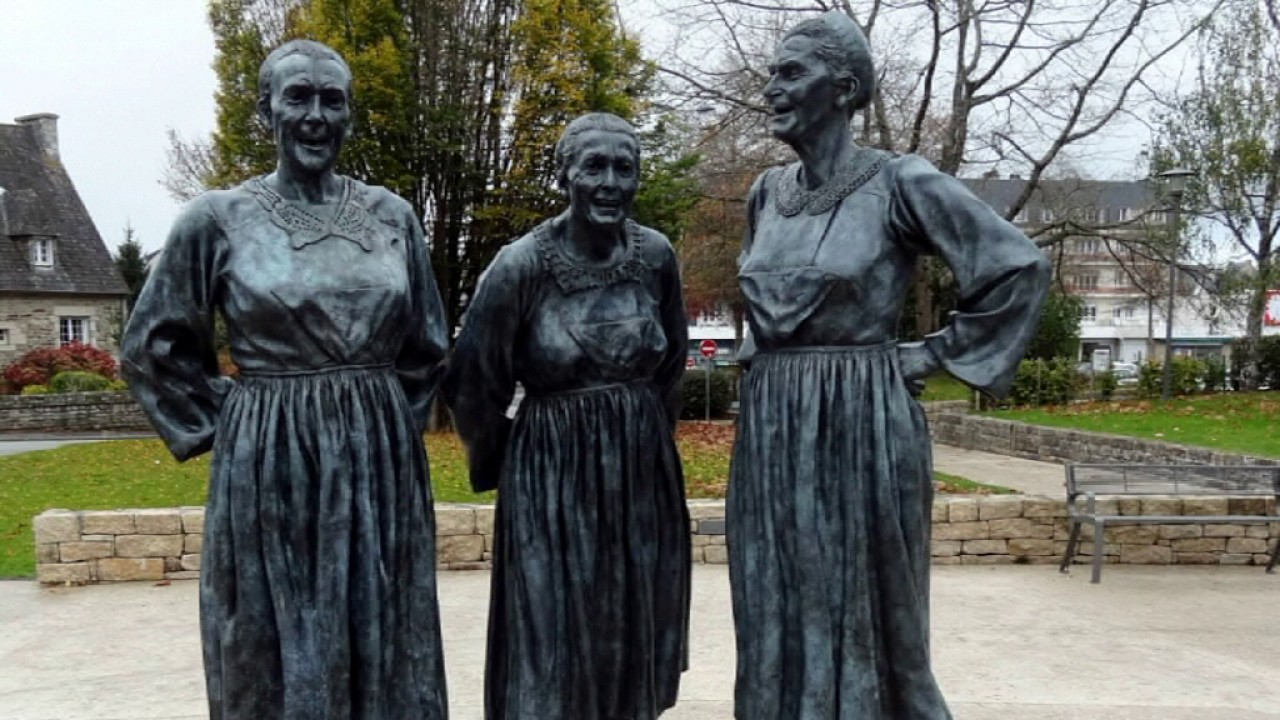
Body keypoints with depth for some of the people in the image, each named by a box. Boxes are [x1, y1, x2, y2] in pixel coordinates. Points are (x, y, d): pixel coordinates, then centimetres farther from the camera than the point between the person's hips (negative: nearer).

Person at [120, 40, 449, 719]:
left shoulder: (392, 215, 5)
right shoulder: (218, 218, -3)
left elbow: (425, 343, 15)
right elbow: (153, 346, 6)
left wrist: (391, 423, 12)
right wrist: (216, 425, 3)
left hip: (383, 461, 3)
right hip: (269, 464, -2)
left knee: (386, 654, 11)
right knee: (279, 659, 7)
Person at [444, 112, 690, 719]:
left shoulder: (656, 255, -2)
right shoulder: (520, 265, -14)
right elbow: (474, 387, -3)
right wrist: (505, 468, 10)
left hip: (645, 473, 4)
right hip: (553, 477, -4)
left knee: (635, 643, 14)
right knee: (552, 646, 3)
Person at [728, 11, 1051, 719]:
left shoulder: (900, 183, -9)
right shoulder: (766, 193, 9)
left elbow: (1020, 267, -7)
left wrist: (938, 353, -5)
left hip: (861, 426, -6)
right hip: (771, 432, 6)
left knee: (862, 628, 4)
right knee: (777, 626, 12)